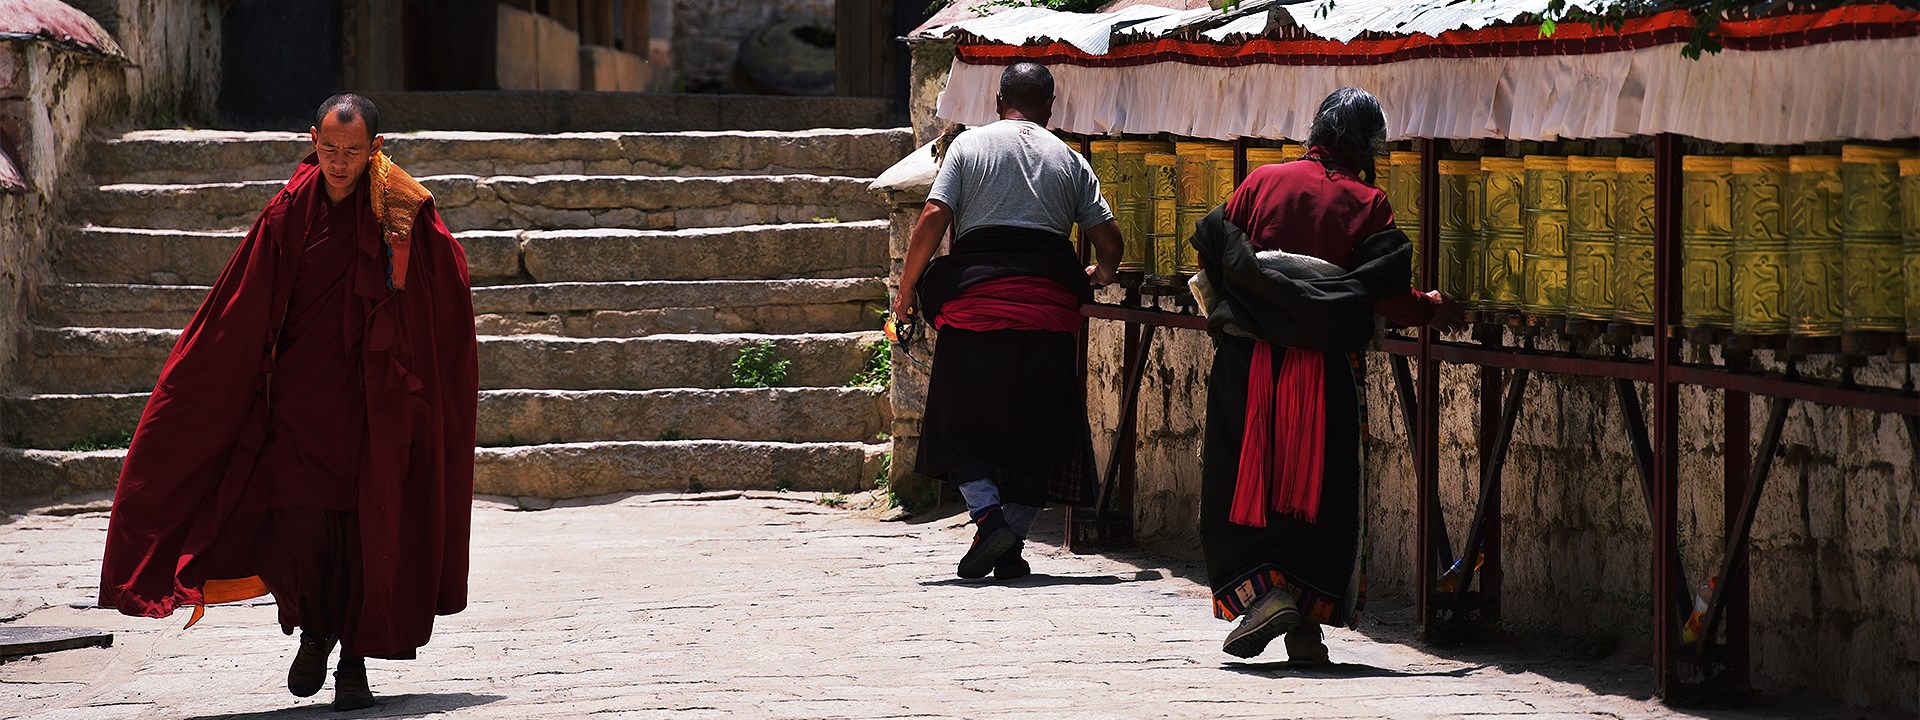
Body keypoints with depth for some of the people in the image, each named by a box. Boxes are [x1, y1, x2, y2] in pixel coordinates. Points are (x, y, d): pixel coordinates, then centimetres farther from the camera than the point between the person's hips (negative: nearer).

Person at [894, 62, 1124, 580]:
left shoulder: (969, 145, 6)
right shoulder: (1070, 161, 12)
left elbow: (934, 217, -4)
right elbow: (1108, 236, 9)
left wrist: (906, 290, 5)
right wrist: (1101, 276, 31)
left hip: (975, 301, -1)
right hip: (1049, 307, 1)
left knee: (963, 425, 8)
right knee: (1037, 433, 8)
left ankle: (988, 515, -12)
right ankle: (1011, 546, 1)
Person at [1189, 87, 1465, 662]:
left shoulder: (1260, 183, 4)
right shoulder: (1367, 204, -2)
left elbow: (1212, 255, 4)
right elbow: (1389, 297, -5)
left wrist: (1229, 313, 22)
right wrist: (1434, 310, 15)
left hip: (1249, 362, 1)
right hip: (1328, 372, -1)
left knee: (1244, 483, 7)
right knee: (1321, 487, 6)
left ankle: (1263, 590, -13)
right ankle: (1307, 625, 2)